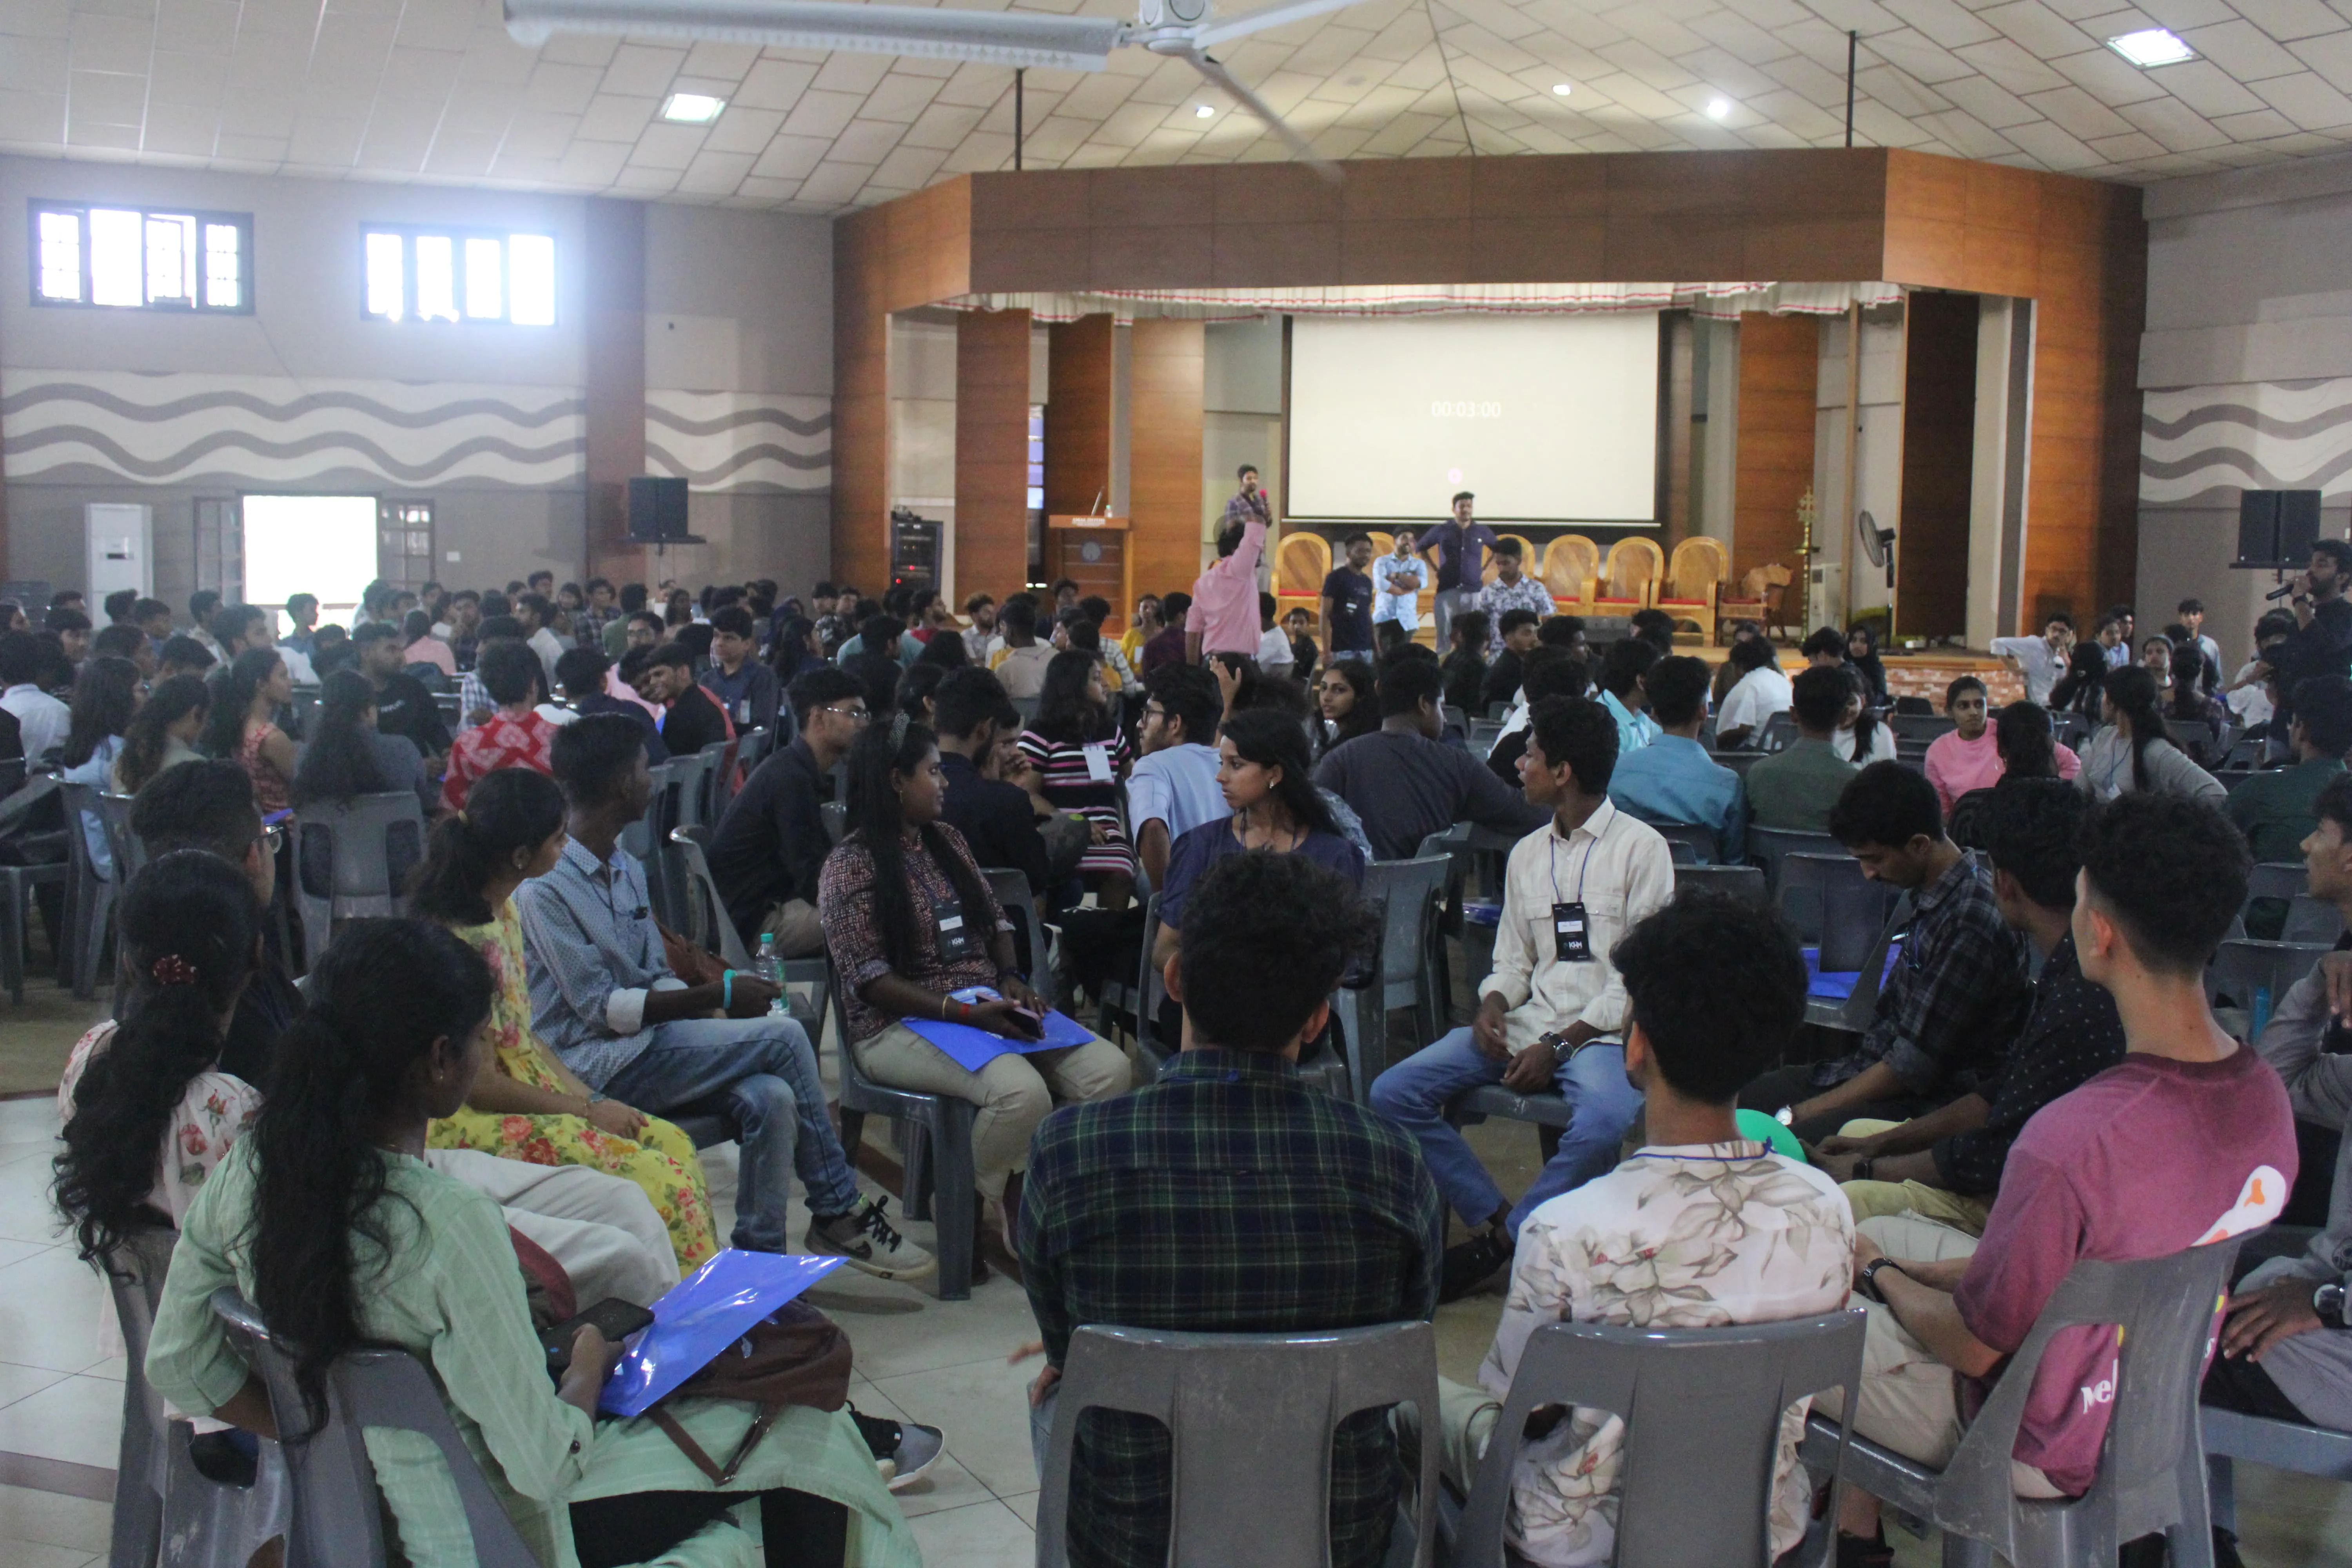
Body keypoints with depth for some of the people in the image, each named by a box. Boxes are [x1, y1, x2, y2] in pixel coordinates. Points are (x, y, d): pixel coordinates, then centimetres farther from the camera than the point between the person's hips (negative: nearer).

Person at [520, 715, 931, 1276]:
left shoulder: (626, 869, 16)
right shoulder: (544, 886, -13)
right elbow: (600, 1007, -17)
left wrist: (713, 1006, -6)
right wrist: (716, 996, -17)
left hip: (648, 1042, 8)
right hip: (601, 1066, -8)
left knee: (771, 1099, -21)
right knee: (784, 1037, -19)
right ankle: (839, 1213, -5)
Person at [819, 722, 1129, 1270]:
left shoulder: (946, 839, 14)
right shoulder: (852, 864, -7)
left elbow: (996, 920, 20)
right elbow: (869, 979, -13)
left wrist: (1011, 978, -2)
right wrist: (962, 1012, -21)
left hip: (989, 1009, 7)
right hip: (902, 1025, -7)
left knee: (1109, 1067, -17)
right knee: (1021, 1091, -34)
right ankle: (996, 1209, -8)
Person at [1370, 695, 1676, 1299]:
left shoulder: (1640, 847, -2)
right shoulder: (1527, 853, 17)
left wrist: (1560, 1044, -15)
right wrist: (1493, 1004, -5)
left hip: (1600, 1031, -5)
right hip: (1525, 1023, 6)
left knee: (1605, 1121, -38)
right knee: (1392, 1093, -14)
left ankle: (1500, 1241, -16)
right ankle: (1497, 1217, -6)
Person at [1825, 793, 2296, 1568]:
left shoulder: (2072, 1141, -37)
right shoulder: (2266, 1098, -11)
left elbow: (1975, 1347, -23)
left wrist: (1880, 1276, -1)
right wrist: (1892, 1264, 5)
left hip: (2040, 1447, -8)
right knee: (1874, 1236, 22)